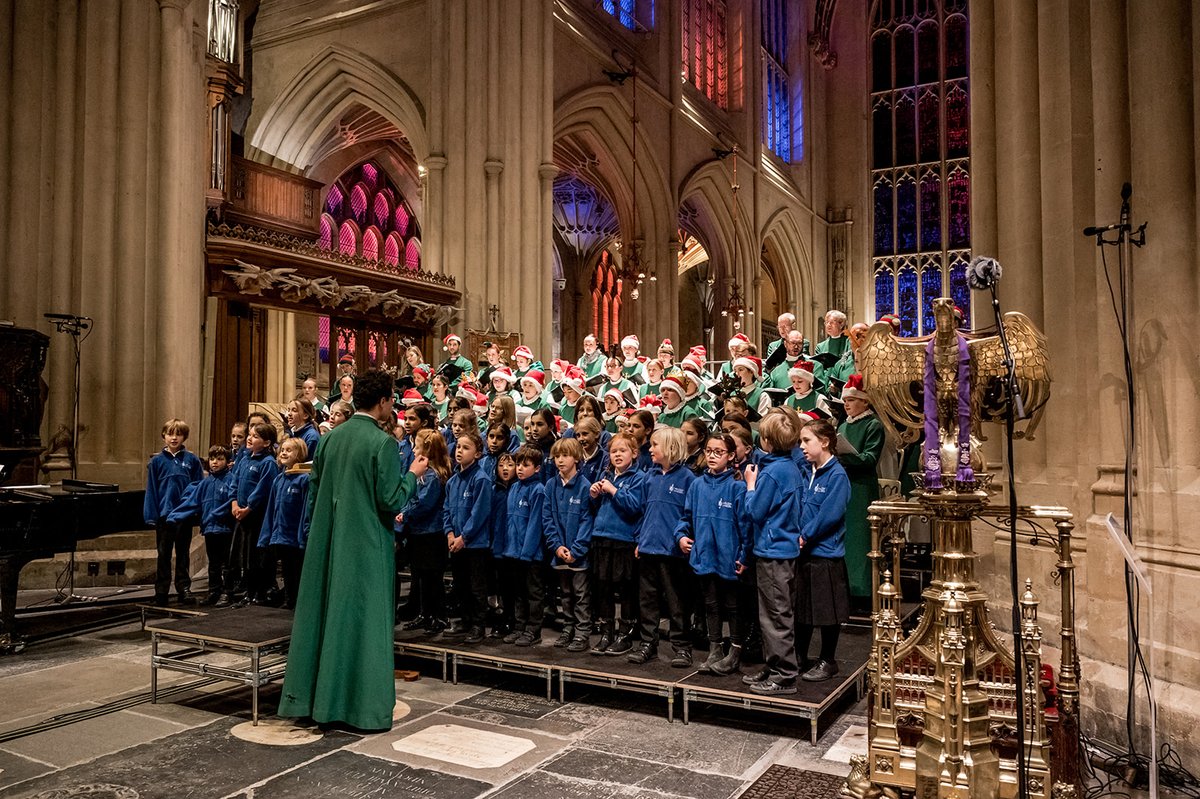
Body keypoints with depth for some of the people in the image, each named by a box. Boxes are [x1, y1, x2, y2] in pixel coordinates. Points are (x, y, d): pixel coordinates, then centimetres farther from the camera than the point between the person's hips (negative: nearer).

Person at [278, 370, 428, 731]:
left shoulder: (331, 437, 5)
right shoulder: (382, 442, -15)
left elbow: (314, 487, 13)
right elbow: (390, 501, -16)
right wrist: (413, 475, -1)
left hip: (327, 542, 6)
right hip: (366, 545, -6)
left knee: (325, 612, 14)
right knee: (363, 619, 2)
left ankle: (311, 696, 25)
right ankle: (365, 705, 10)